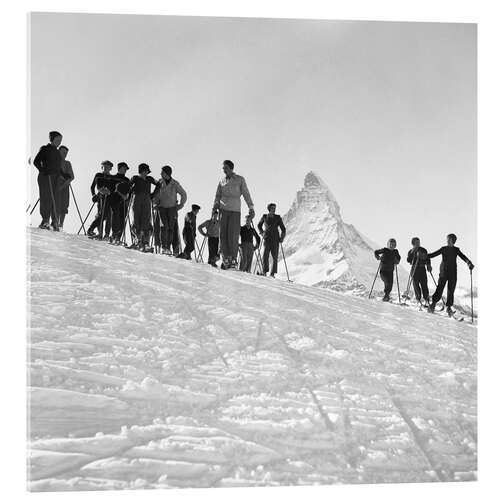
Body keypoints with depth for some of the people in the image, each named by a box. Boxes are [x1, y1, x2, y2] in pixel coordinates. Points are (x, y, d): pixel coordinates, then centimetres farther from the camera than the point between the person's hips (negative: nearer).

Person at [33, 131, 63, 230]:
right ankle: (45, 221, -5)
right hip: (45, 177, -6)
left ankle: (54, 222, 2)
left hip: (55, 178, 6)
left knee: (55, 200, 1)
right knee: (46, 198, -8)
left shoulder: (57, 152, 18)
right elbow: (36, 162, -7)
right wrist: (44, 171, -17)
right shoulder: (45, 149, -2)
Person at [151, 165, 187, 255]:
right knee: (164, 226, -14)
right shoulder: (160, 182, 1)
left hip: (172, 208, 0)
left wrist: (180, 205, 0)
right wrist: (155, 203, 2)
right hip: (162, 207, 0)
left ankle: (168, 247, 6)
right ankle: (163, 247, -11)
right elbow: (155, 194, 14)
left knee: (171, 228, -3)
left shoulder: (175, 184, -4)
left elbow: (183, 195, 6)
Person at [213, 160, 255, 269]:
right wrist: (216, 204, -1)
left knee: (233, 235, -10)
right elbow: (218, 195, 18)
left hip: (235, 210, -3)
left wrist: (251, 208, -2)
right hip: (223, 209, 3)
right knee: (223, 234, -3)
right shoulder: (222, 181, 15)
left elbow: (246, 194, 5)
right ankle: (226, 259, 1)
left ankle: (233, 259, -1)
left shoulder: (240, 179, 7)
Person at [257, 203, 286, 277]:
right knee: (265, 255, -13)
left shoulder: (278, 218, 5)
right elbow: (259, 225, 23)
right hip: (267, 238, 0)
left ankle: (273, 273, -1)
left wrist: (282, 238, -1)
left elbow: (283, 229, 10)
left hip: (276, 239, 0)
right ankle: (264, 271, -8)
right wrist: (262, 233, 9)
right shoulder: (264, 217, 7)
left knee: (275, 256, -5)